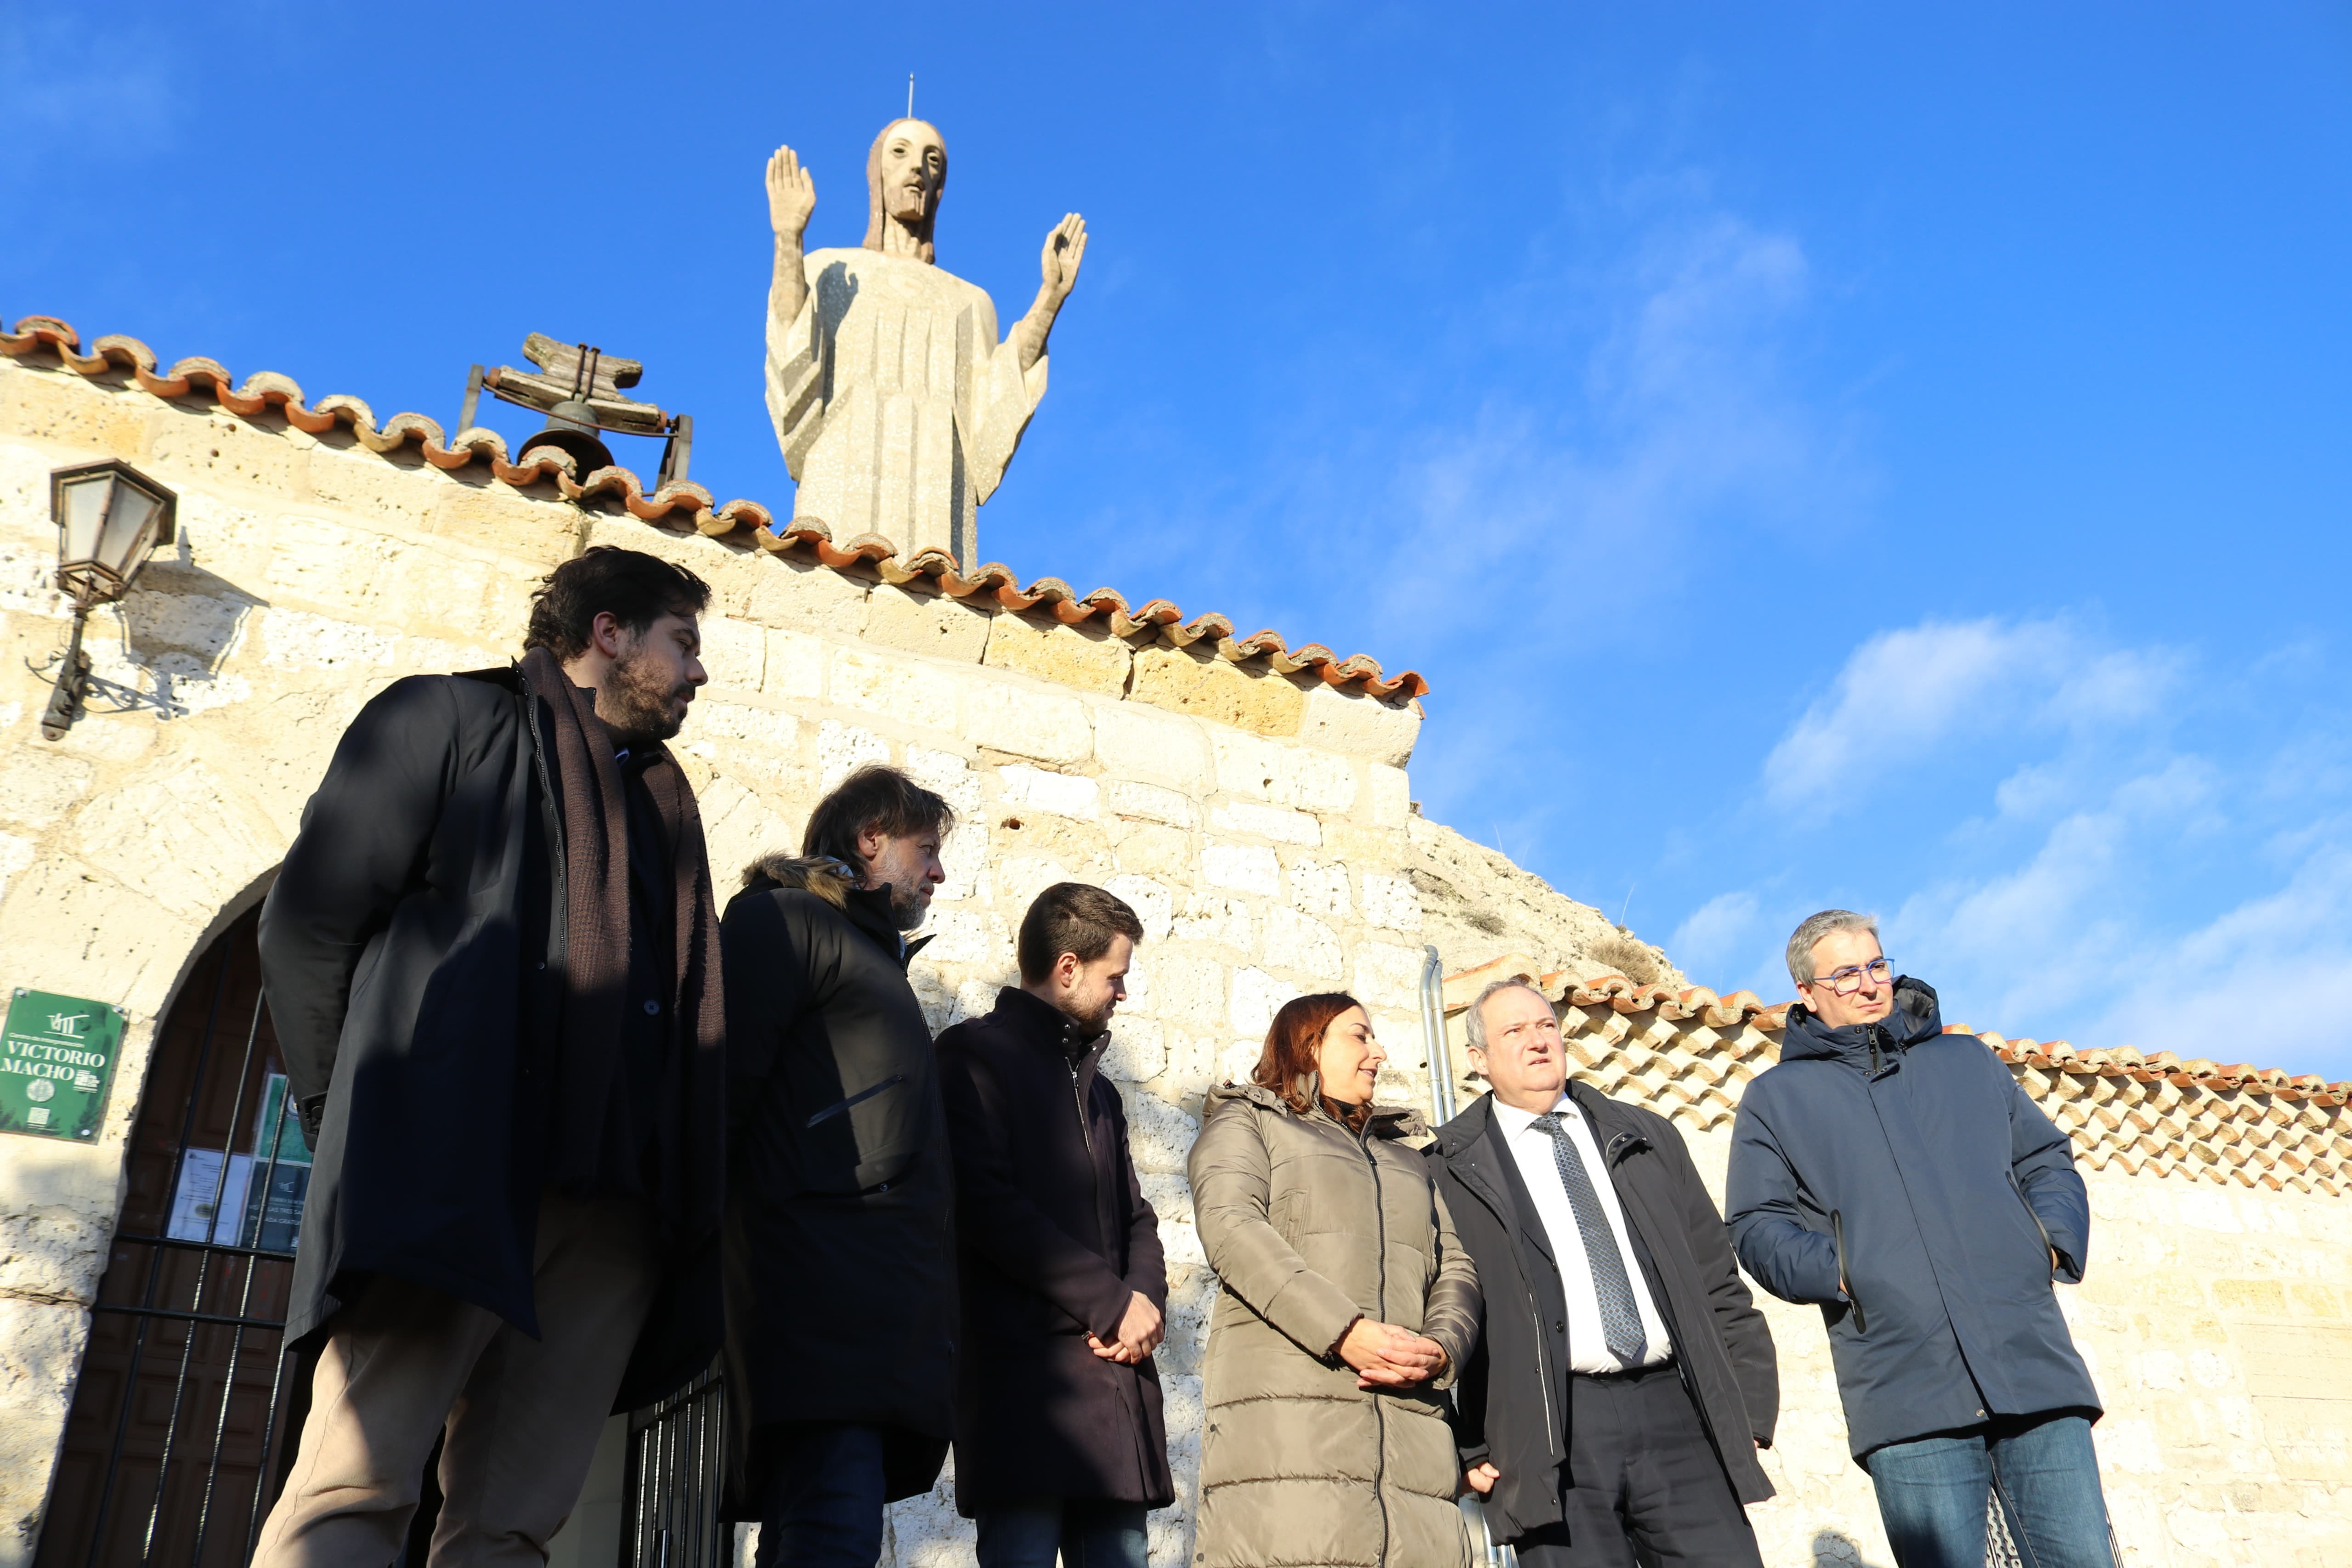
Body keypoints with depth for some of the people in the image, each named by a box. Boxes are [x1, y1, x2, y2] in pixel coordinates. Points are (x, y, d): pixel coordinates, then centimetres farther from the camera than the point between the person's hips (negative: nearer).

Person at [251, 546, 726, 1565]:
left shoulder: (665, 801, 28)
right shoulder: (451, 718, 12)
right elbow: (308, 924, 5)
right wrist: (367, 1119, 0)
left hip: (615, 1202, 5)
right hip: (454, 1170, -5)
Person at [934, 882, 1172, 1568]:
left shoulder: (1099, 1090, 27)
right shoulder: (976, 1053, 2)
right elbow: (985, 1204, -10)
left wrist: (1146, 1300, 0)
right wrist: (1112, 1303, -10)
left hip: (1118, 1371, 7)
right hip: (1021, 1362, -7)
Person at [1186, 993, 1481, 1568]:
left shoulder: (1407, 1161, 32)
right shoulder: (1245, 1123, 15)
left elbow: (1454, 1269, 19)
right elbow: (1230, 1229, -4)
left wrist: (1440, 1348, -5)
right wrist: (1344, 1330, -16)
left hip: (1409, 1423, 5)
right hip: (1284, 1408, -4)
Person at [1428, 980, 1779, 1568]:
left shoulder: (1648, 1137, 16)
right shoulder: (1450, 1171, 4)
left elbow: (1716, 1279, 15)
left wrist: (1749, 1409, 8)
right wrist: (1468, 1446, -6)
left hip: (1676, 1410, 3)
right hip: (1552, 1437, -3)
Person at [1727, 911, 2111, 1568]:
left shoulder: (1969, 1062, 22)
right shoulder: (1776, 1099, 13)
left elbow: (2048, 1162, 23)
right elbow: (1759, 1227, 7)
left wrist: (2056, 1241, 3)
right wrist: (1837, 1271, -10)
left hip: (2034, 1365, 2)